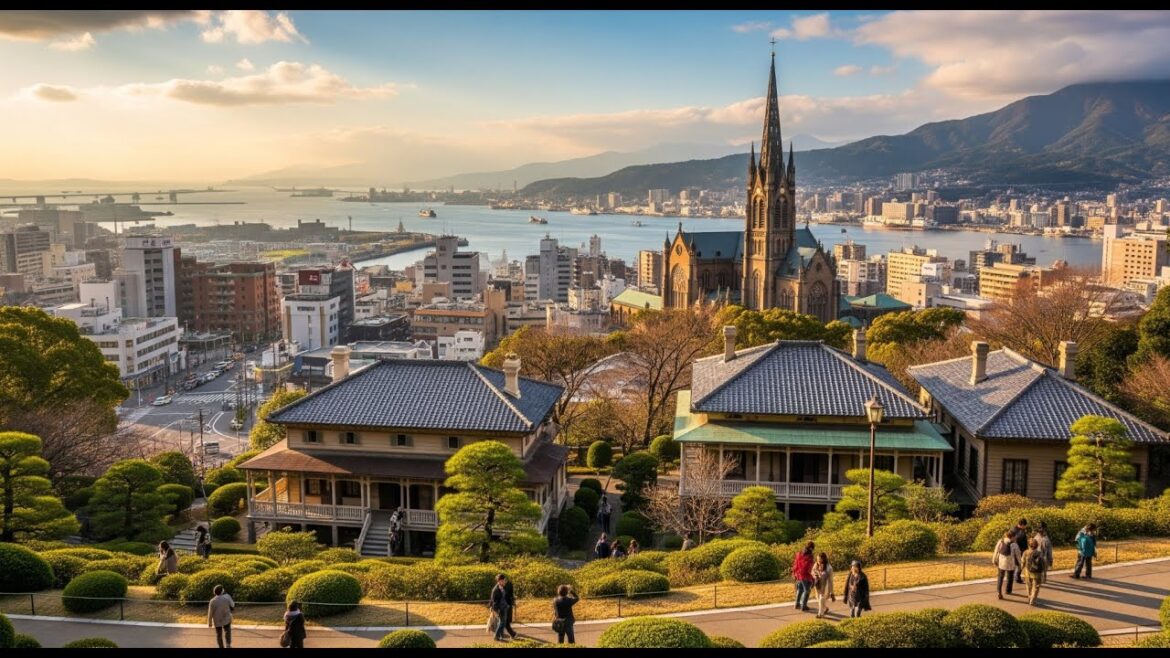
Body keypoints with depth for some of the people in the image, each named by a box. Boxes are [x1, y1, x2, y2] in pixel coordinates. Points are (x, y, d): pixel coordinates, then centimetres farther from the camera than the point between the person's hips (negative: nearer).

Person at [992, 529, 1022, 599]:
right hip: (1011, 564, -2)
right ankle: (1008, 590, 39)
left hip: (1001, 563, 2)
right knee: (1010, 577, 23)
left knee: (1000, 577, 13)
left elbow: (996, 552, 0)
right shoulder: (1014, 545, -19)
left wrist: (994, 561, 14)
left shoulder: (1000, 542, -8)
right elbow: (1017, 555, -9)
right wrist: (1019, 564, 7)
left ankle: (998, 592, -2)